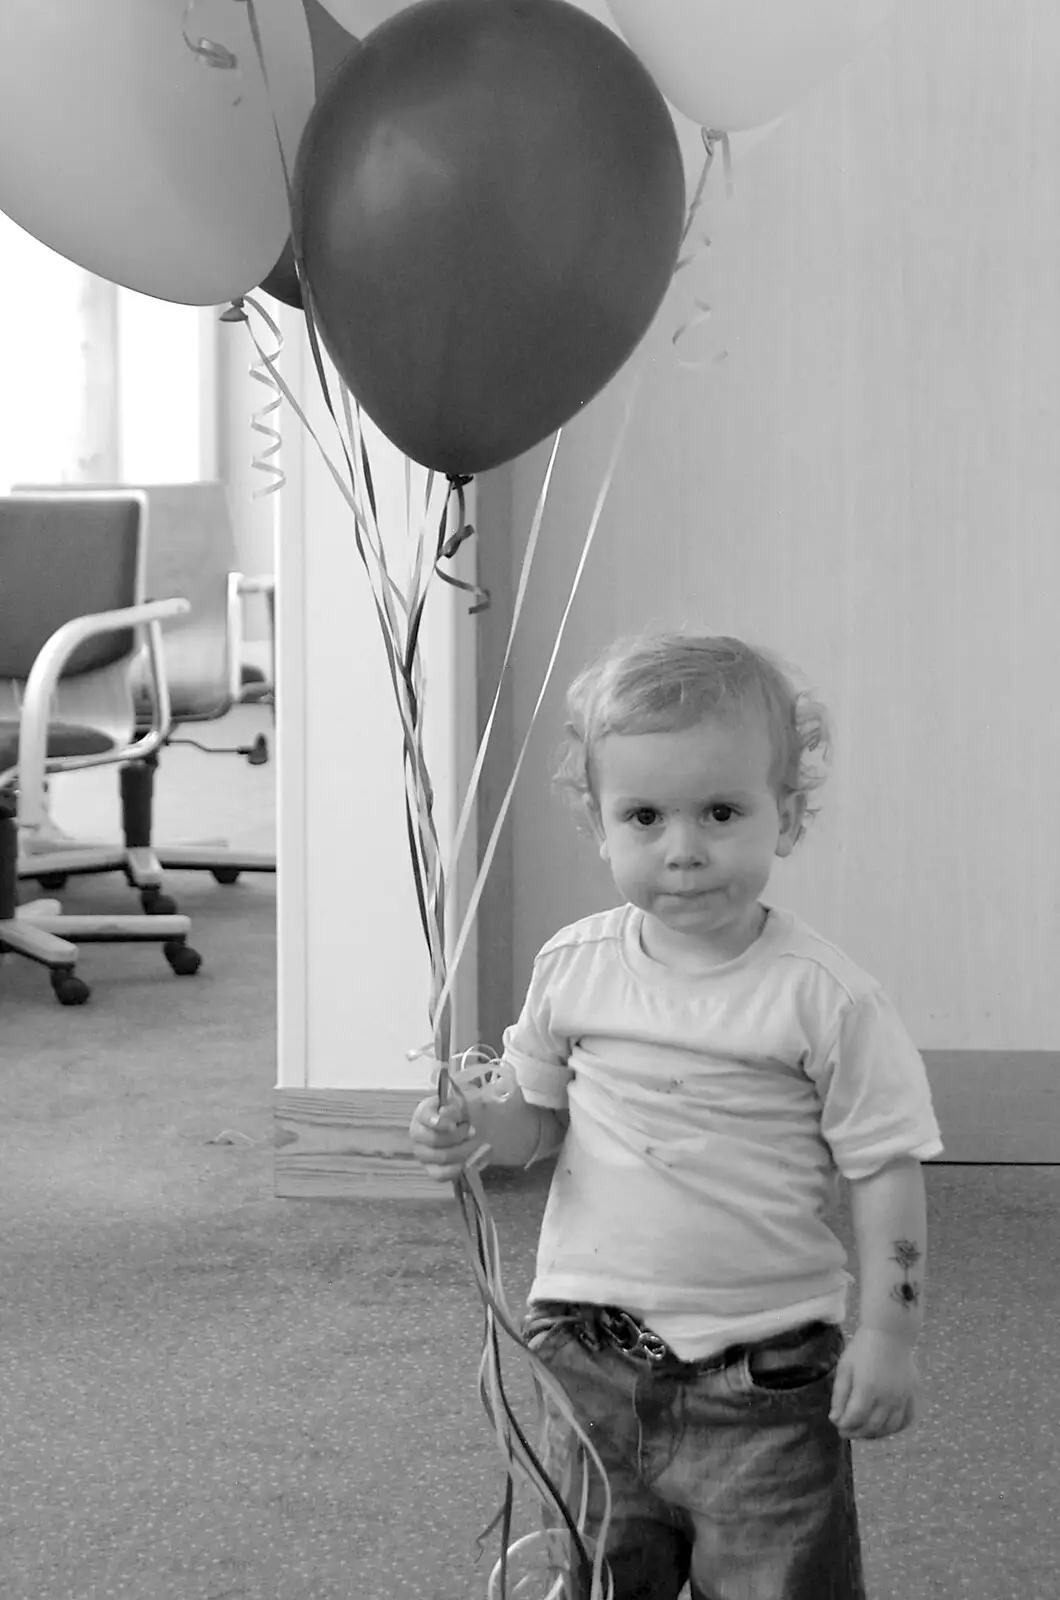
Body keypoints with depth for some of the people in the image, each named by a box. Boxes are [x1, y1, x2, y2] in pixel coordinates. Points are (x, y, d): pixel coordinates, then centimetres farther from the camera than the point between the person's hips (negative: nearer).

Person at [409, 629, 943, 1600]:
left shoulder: (824, 997, -12)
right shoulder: (574, 969, 0)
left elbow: (887, 1171, -8)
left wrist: (887, 1335, -11)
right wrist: (475, 1128, -8)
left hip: (763, 1376, -3)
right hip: (593, 1360, 4)